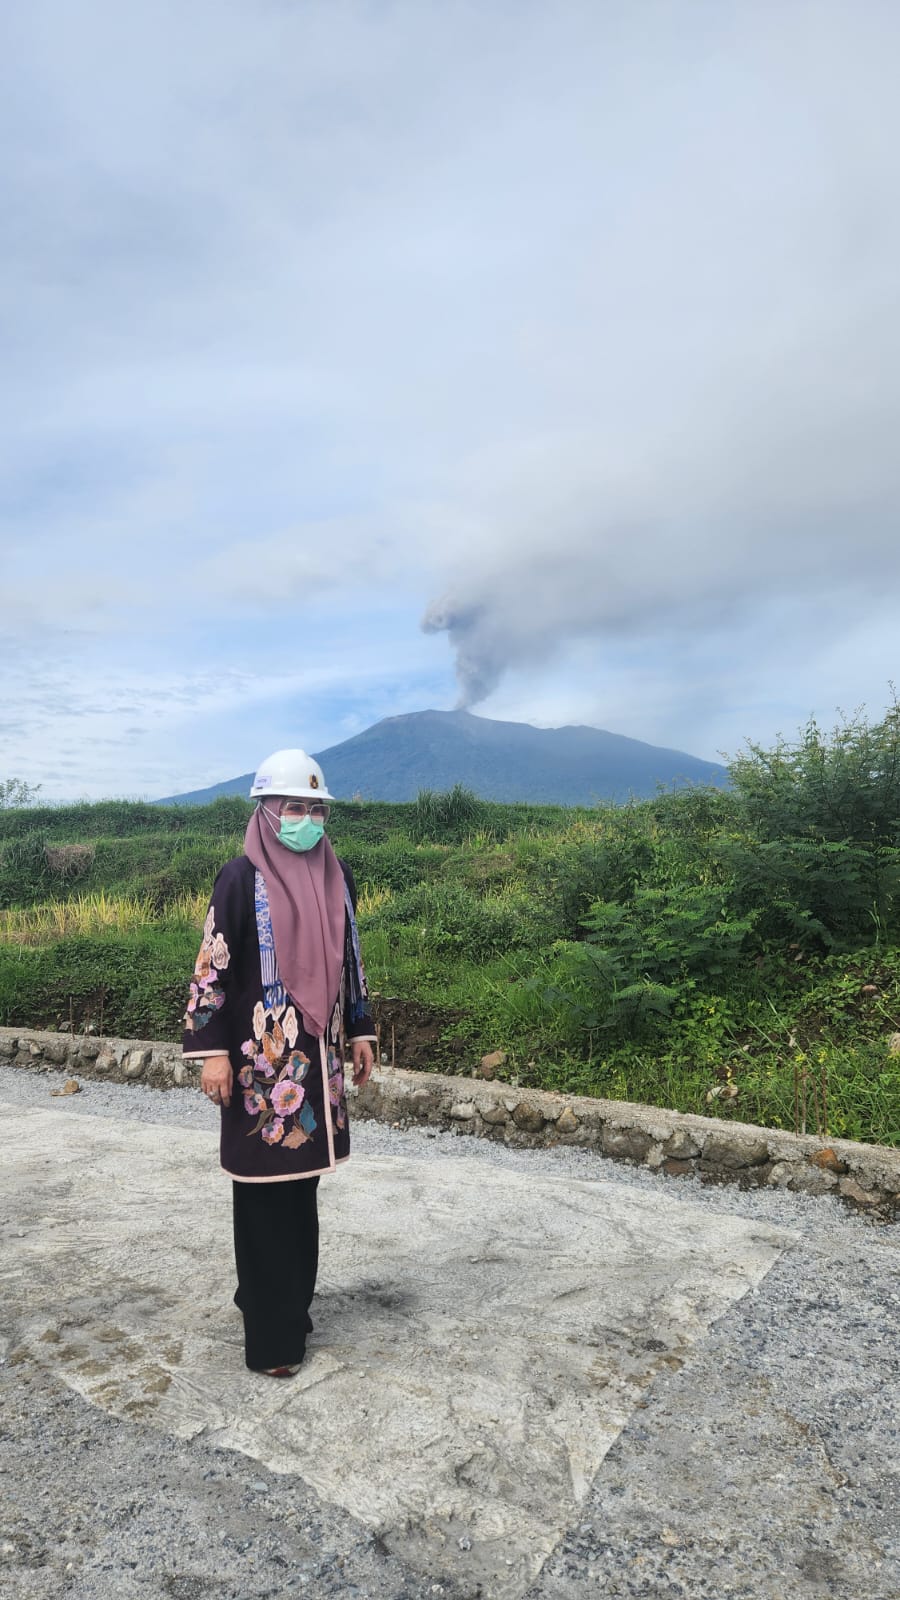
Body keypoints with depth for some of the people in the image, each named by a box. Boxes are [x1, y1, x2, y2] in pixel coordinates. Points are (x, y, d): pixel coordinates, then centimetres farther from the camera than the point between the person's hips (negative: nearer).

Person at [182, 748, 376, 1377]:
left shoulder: (336, 876, 6)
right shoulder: (242, 878, -11)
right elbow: (213, 965, -11)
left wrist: (361, 1031, 13)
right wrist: (213, 1052, -15)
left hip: (315, 1054, 5)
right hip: (261, 1057, -5)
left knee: (302, 1179, 16)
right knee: (264, 1188, 4)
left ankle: (293, 1303, 33)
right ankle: (271, 1332, 18)